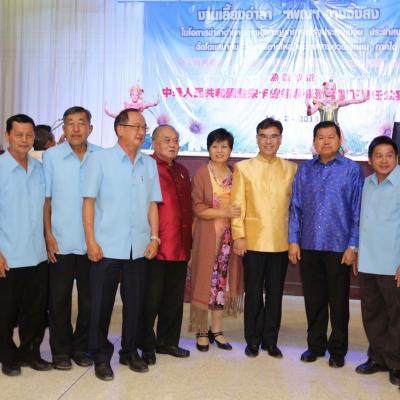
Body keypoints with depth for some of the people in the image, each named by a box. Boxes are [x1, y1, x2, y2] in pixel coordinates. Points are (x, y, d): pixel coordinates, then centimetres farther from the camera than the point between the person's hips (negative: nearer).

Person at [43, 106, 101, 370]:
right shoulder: (51, 156, -2)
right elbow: (46, 199, 1)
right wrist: (48, 235, -4)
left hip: (91, 241, 1)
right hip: (61, 241, -1)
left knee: (89, 299, 9)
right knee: (60, 299, 8)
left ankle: (81, 347, 27)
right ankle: (60, 350, 23)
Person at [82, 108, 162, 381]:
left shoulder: (149, 164, 9)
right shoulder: (100, 159, -2)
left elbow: (152, 203, 10)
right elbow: (89, 201, -4)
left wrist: (154, 237, 3)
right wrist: (91, 241, -9)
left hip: (139, 248, 4)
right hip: (107, 247, -3)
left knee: (135, 303, 11)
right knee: (101, 304, 6)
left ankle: (130, 351, 27)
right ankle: (101, 356, 21)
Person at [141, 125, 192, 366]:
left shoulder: (182, 172, 17)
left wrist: (188, 241, 16)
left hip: (180, 248, 7)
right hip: (155, 248, -7)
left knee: (174, 298, 15)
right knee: (151, 299, 3)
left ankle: (168, 342, 29)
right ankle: (147, 346, 17)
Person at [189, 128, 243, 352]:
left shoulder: (234, 174, 8)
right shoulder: (201, 174, -4)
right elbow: (198, 208, -11)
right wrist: (224, 212, -18)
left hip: (228, 236, 4)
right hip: (207, 235, -4)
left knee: (222, 282, 8)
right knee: (205, 282, 1)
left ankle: (216, 330, 20)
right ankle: (202, 332, 14)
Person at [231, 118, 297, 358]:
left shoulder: (291, 169, 8)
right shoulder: (243, 168, 3)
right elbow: (237, 205, -1)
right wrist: (239, 236, -7)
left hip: (281, 242, 2)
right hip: (253, 240, -1)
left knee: (275, 293, 9)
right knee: (254, 293, 7)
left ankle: (271, 341, 22)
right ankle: (253, 340, 21)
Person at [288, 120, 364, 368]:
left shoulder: (352, 170, -2)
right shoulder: (304, 170, 6)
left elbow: (358, 211, -4)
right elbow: (295, 207, 7)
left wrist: (353, 246, -8)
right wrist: (293, 241, 2)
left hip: (339, 248, -2)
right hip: (309, 246, 3)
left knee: (338, 301, 8)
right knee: (313, 300, 12)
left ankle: (337, 350, 24)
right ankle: (315, 345, 28)